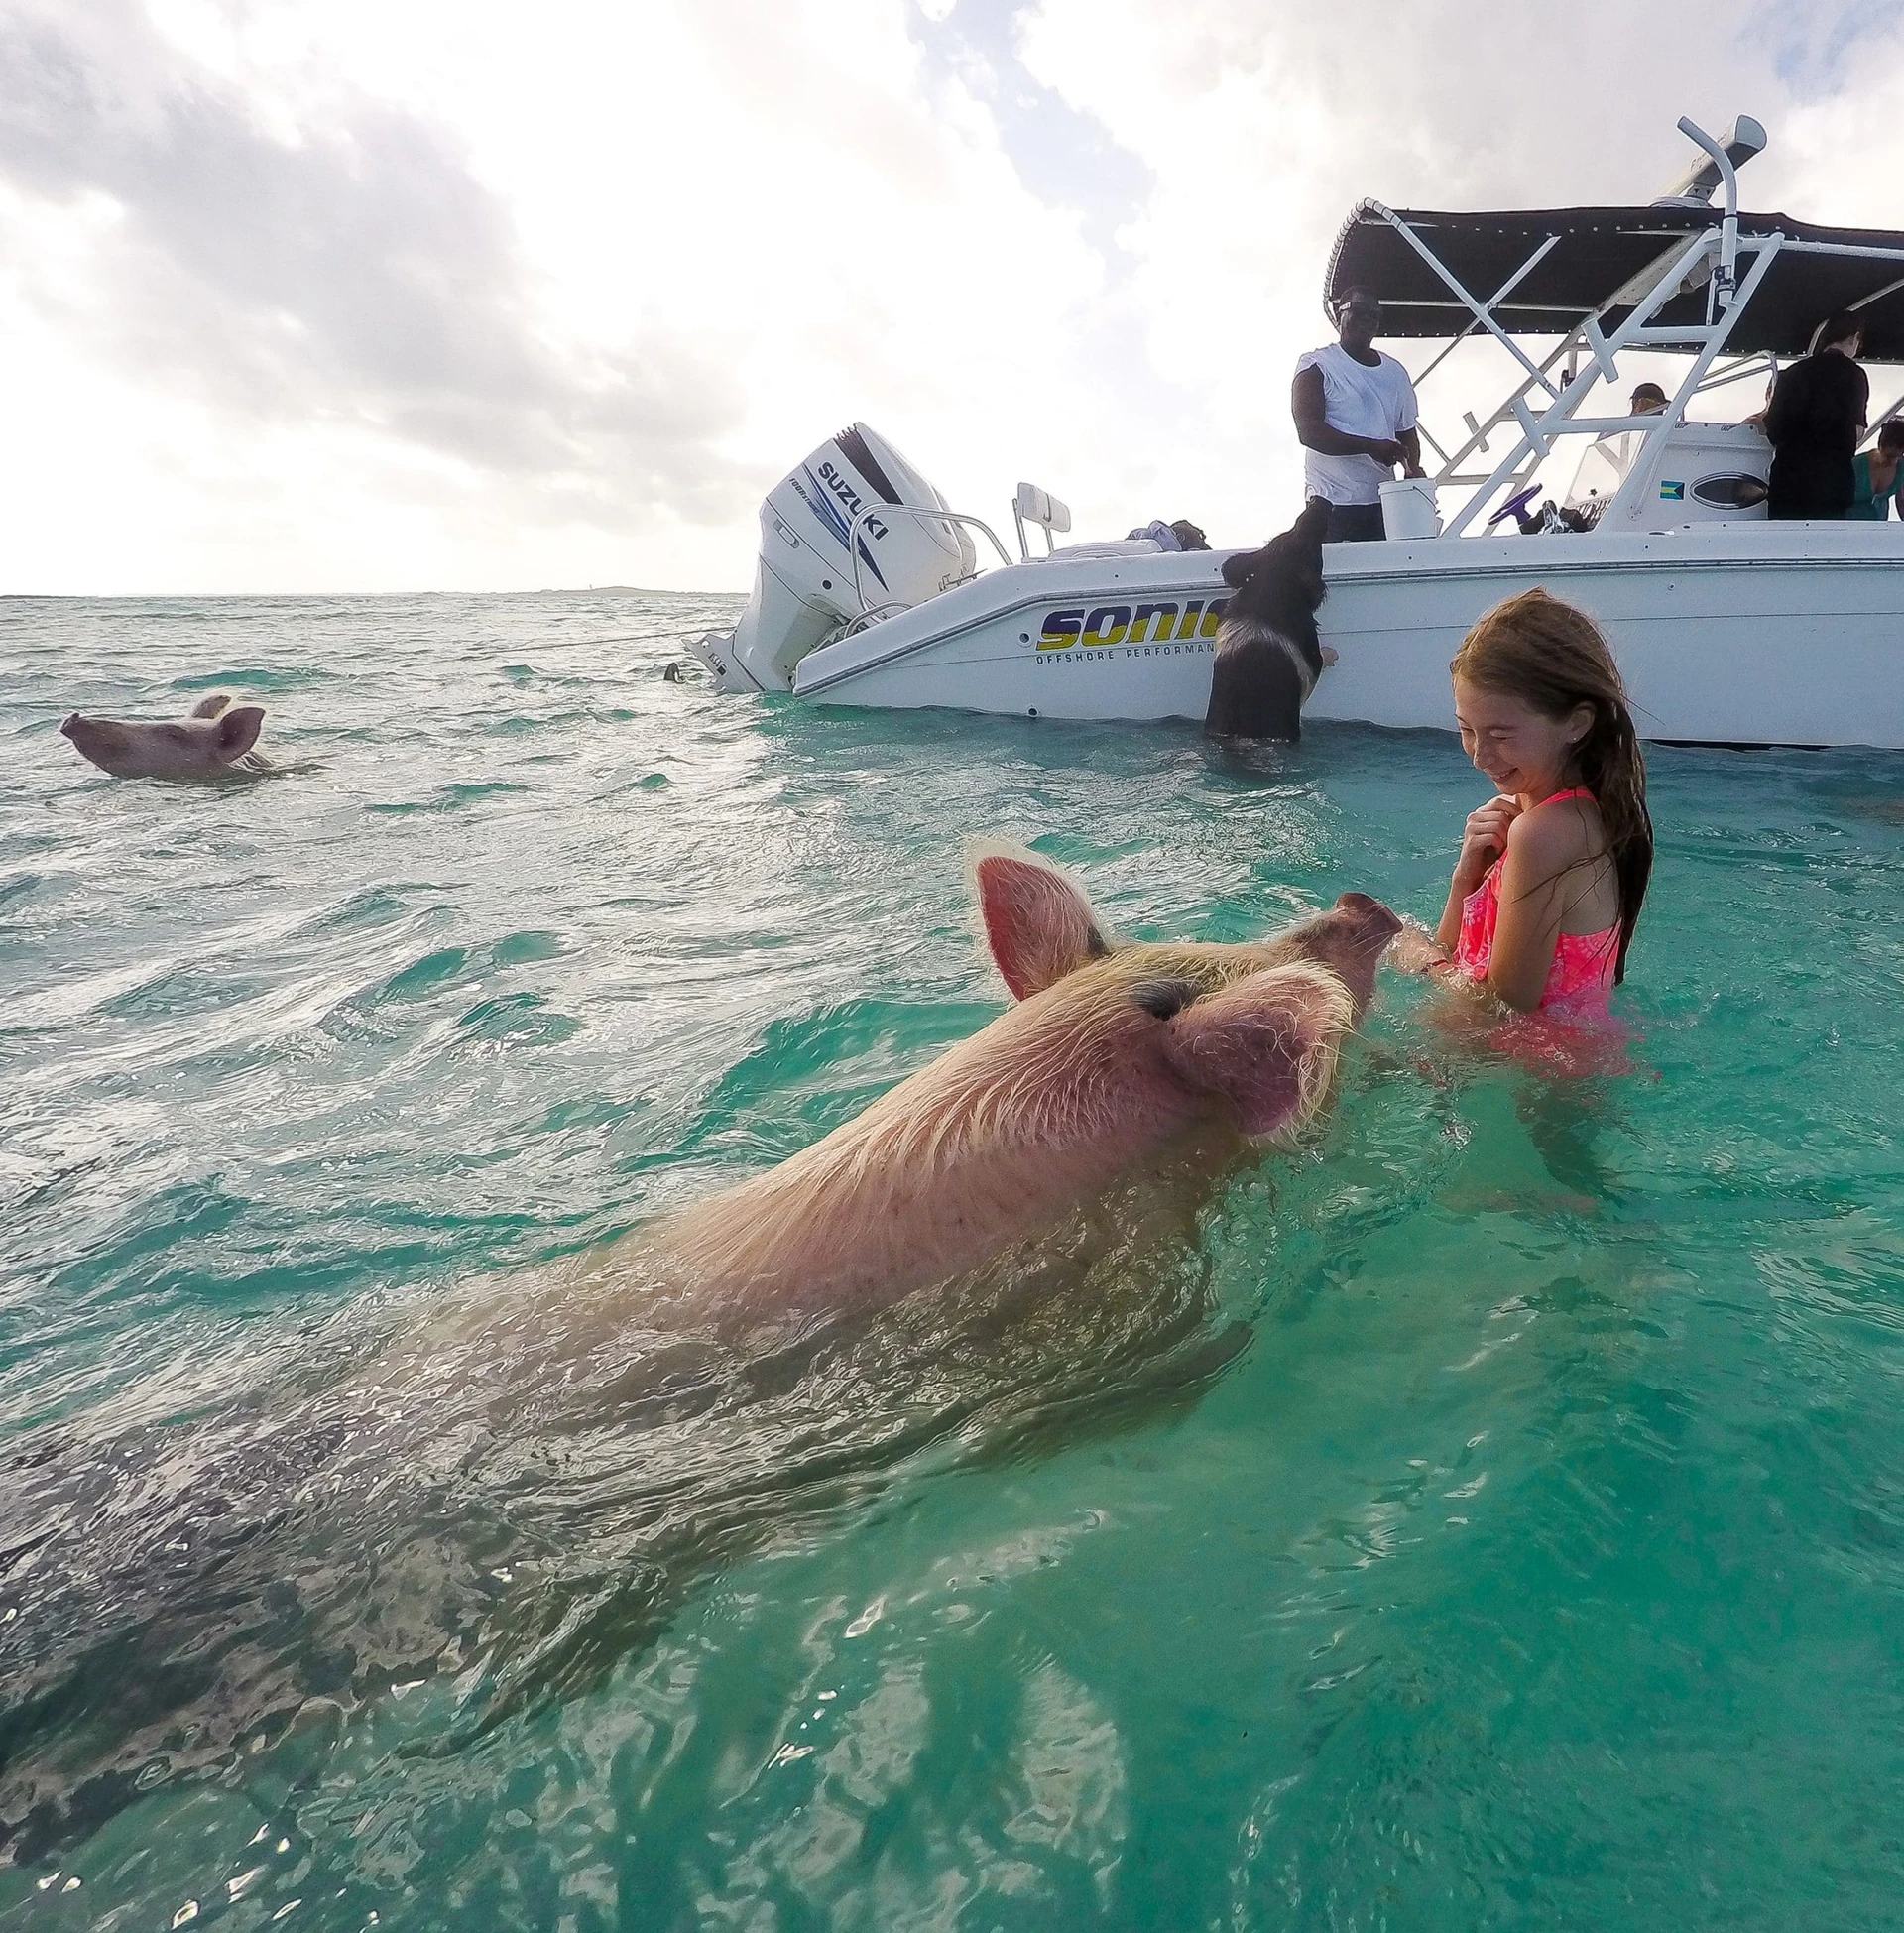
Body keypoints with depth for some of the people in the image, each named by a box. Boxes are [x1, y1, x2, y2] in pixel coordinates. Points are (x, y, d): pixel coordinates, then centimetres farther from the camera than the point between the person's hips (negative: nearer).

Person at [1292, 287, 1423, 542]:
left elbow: (1407, 431, 24)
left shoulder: (1396, 373, 19)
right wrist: (1372, 447, -22)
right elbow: (1309, 432, -12)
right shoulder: (1316, 366, 1)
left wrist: (1413, 470, 1)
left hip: (1383, 504, 5)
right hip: (1332, 504, -5)